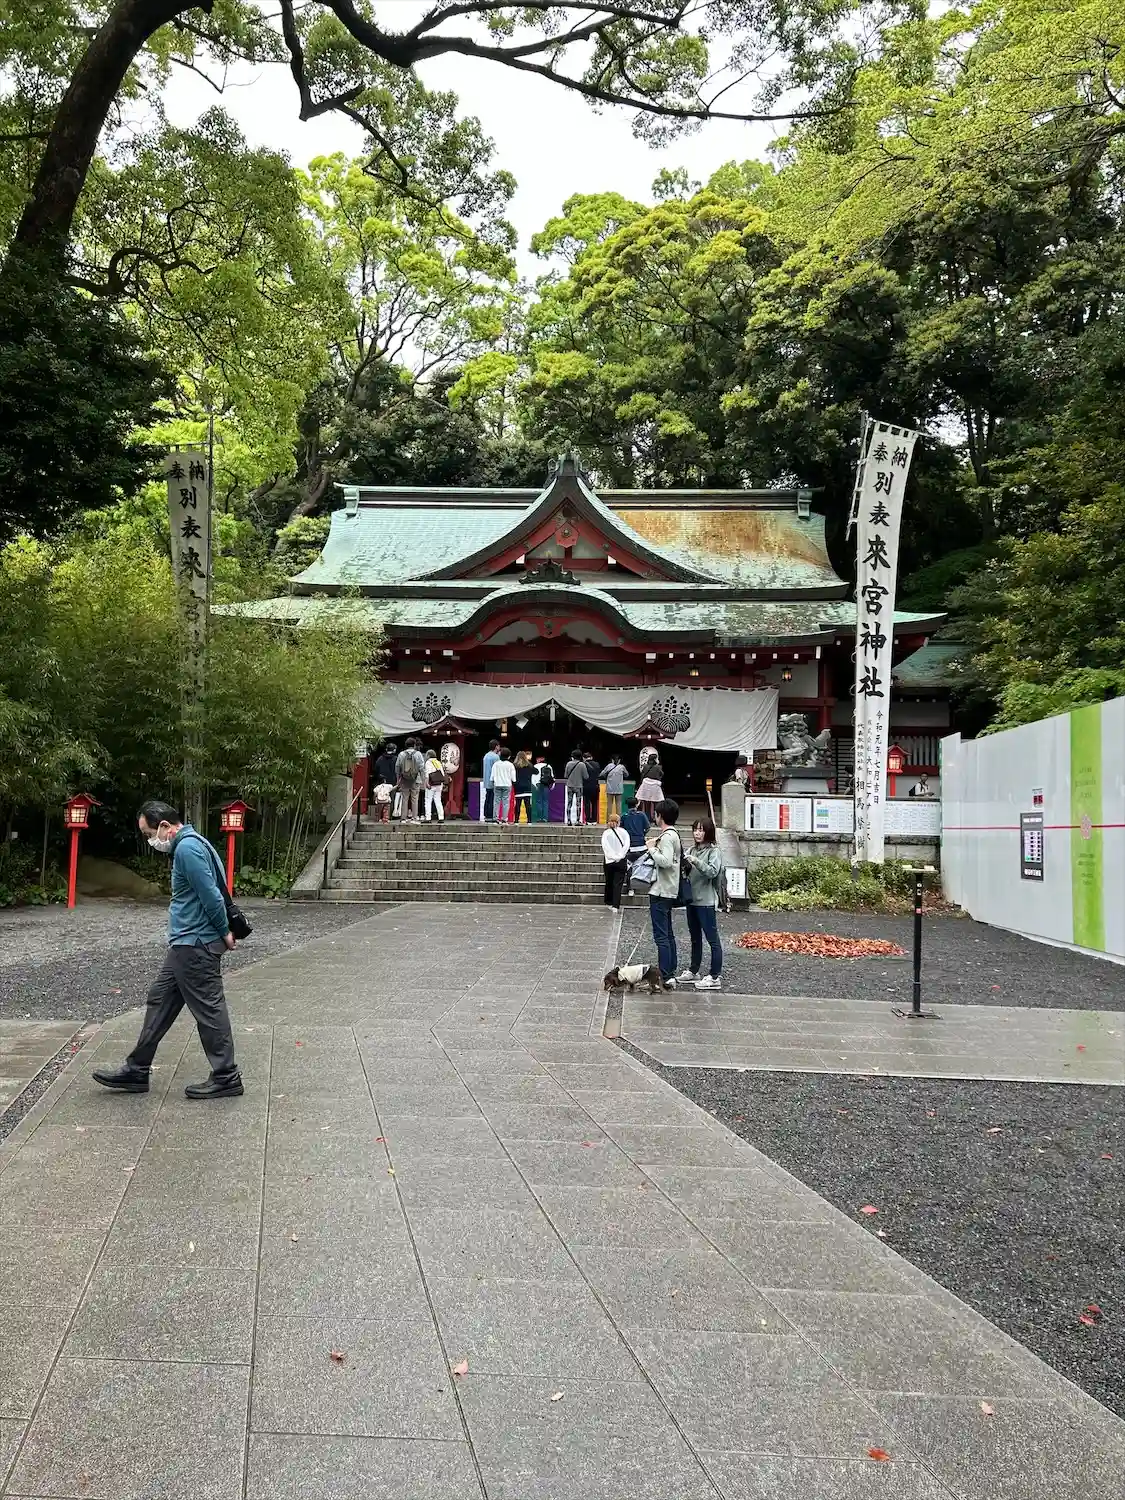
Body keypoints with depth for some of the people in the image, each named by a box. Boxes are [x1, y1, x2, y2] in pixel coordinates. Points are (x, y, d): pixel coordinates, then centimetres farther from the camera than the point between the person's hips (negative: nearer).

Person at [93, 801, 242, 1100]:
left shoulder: (188, 848, -19)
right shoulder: (189, 844, 15)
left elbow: (211, 895, -22)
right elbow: (213, 892, 17)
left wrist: (225, 932, -12)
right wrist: (224, 931, 12)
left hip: (195, 945, -11)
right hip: (186, 944, 11)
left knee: (209, 1010, -2)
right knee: (159, 1001, 15)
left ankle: (226, 1078, 8)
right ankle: (136, 1071, 24)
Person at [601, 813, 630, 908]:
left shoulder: (606, 833, -2)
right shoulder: (624, 832, 0)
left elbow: (605, 847, -13)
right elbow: (626, 845, -10)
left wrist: (614, 857, -12)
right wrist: (620, 856, -11)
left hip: (609, 861, 1)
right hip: (621, 861, -1)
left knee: (609, 882, 17)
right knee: (618, 883, -1)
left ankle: (608, 902, 29)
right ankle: (616, 905, -9)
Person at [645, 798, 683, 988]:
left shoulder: (667, 836, -16)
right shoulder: (674, 834, 15)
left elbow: (665, 861, -28)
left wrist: (652, 848, -15)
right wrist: (653, 848, 8)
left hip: (661, 892, -11)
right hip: (668, 892, 11)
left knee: (661, 936, -9)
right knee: (668, 934, 16)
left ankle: (667, 977, -9)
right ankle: (671, 973, 23)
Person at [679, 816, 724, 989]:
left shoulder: (713, 851, -7)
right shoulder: (691, 849, 11)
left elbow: (712, 872, -20)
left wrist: (695, 861, -28)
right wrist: (683, 863, -11)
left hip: (706, 901, -7)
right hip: (692, 899, 7)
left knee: (712, 939, -3)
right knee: (695, 938, 18)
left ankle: (715, 977, 0)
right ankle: (694, 970, 29)